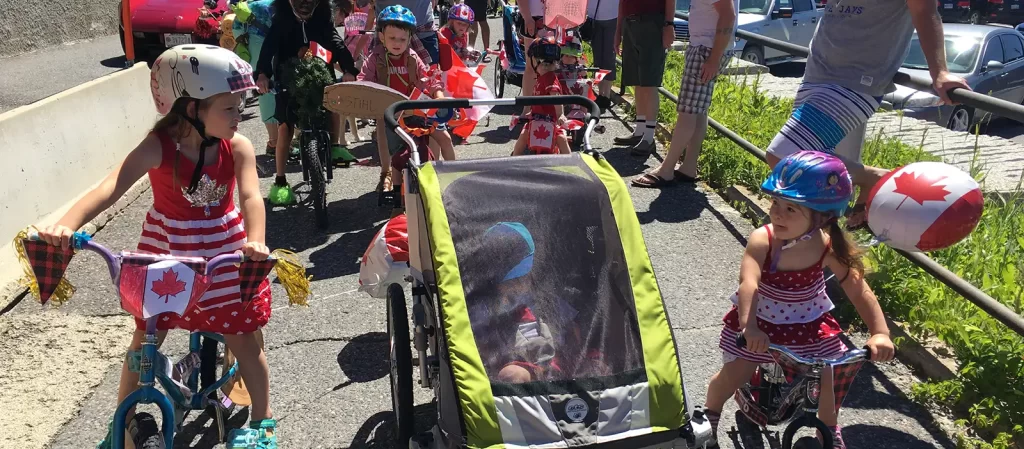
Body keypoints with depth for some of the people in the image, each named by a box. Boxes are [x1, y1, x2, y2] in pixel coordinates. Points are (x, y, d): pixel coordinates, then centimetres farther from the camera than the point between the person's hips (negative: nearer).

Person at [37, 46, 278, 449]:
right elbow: (111, 188, -33)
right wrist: (66, 224, -50)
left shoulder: (238, 147, -16)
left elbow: (251, 197, -28)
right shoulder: (158, 147, -21)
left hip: (224, 252, 1)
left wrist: (255, 241, -48)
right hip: (167, 251, 0)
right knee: (145, 338, 11)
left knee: (243, 338, 7)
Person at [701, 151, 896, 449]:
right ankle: (708, 417, 33)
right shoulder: (762, 240, -28)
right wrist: (748, 327, -55)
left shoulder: (830, 249, -21)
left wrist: (880, 333, -28)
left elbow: (861, 293, -15)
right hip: (759, 322, -1)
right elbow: (749, 284, -40)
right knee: (732, 376, 0)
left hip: (809, 326, 2)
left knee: (826, 380, 8)